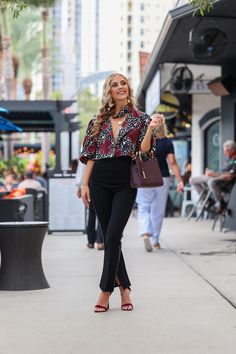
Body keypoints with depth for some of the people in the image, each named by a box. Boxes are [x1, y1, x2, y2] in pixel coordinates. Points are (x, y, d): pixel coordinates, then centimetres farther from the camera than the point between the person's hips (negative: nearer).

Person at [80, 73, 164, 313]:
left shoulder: (140, 119, 6)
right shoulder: (99, 121, 12)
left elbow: (143, 151, -4)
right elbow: (90, 155, 11)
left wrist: (150, 129, -18)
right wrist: (85, 184, 5)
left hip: (125, 183, -3)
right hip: (100, 182, 3)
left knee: (112, 237, -11)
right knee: (110, 237, 4)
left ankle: (106, 291, -3)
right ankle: (124, 288, 15)